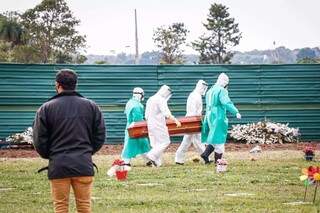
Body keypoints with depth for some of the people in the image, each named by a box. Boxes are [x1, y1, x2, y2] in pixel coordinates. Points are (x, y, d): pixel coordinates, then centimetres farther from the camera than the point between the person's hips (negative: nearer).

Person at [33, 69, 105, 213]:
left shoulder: (46, 108, -2)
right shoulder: (91, 106, 4)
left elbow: (39, 141, -1)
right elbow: (100, 136, 6)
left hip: (58, 165, -2)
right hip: (84, 165, 2)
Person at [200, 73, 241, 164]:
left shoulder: (210, 90, 16)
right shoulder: (221, 90, -13)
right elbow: (227, 103, -26)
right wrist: (236, 112, -29)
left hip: (209, 115, 8)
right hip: (218, 117, -8)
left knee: (213, 137, 14)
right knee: (219, 138, -1)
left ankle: (206, 154, -1)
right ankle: (218, 160, 2)